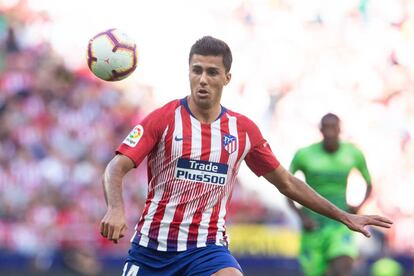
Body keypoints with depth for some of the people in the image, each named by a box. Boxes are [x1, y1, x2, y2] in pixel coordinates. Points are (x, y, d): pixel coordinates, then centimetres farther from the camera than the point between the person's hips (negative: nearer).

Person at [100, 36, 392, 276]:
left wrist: (344, 216, 15)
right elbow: (116, 168, -13)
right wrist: (116, 209, -35)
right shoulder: (163, 119, -5)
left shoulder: (244, 130, 5)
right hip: (152, 245, -1)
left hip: (208, 248, 1)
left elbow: (286, 182, 16)